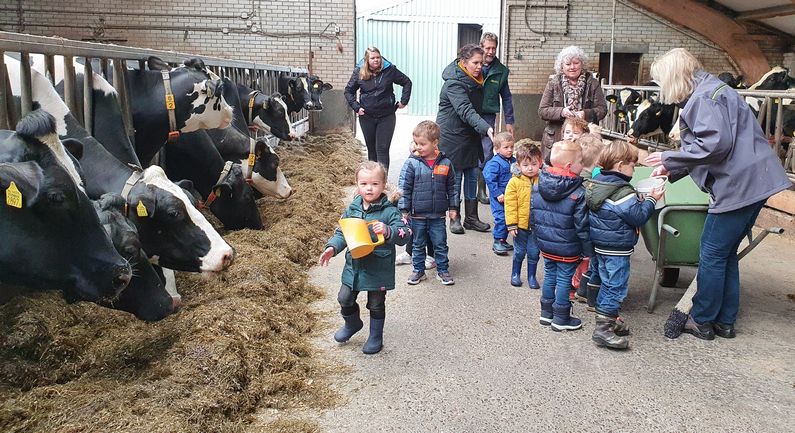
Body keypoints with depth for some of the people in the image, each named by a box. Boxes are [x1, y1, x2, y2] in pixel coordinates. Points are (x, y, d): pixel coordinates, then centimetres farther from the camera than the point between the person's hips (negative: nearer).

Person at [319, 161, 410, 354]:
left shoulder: (390, 211, -14)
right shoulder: (352, 209, -1)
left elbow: (404, 235, -18)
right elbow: (341, 232, 7)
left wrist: (388, 231, -36)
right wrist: (332, 247, -9)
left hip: (379, 269, -4)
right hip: (354, 265, 4)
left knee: (376, 304, 13)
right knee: (345, 299, 14)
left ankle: (376, 337, 35)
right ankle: (352, 324, 44)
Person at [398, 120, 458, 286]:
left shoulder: (445, 163, -2)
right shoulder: (412, 163, -8)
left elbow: (452, 187, 9)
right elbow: (404, 188, -6)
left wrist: (452, 207, 10)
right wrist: (403, 210, -7)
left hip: (438, 216, 1)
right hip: (417, 215, -1)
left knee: (440, 244, 10)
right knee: (418, 245, 13)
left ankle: (443, 271, 24)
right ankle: (418, 270, 27)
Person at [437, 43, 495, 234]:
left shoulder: (475, 81, 6)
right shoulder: (454, 83, -21)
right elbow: (466, 111, -34)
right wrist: (486, 128, -46)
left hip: (470, 135, 8)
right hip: (452, 136, -8)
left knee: (472, 175, 9)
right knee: (455, 177, 0)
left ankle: (471, 217, 17)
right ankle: (454, 218, 13)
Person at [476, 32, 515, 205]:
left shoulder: (501, 71, 6)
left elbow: (506, 97, 13)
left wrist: (509, 121, 11)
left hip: (488, 116, 2)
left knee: (486, 154, -1)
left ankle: (482, 190, 11)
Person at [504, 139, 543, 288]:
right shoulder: (515, 182, -9)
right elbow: (510, 204, -9)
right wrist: (511, 224, -12)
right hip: (520, 225, -1)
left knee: (534, 252, 12)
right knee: (519, 252, 13)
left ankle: (531, 276, 28)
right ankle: (515, 274, 31)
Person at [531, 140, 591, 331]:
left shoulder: (538, 187, -3)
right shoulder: (578, 193, -19)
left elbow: (533, 216, 5)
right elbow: (582, 226, -16)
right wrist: (588, 249, -5)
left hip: (545, 244, 6)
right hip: (567, 248, -6)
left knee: (549, 276, 19)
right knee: (564, 280, 7)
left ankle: (546, 313, 30)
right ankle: (561, 319, 18)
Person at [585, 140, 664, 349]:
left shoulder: (596, 183, 5)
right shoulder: (623, 192, -23)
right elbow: (639, 216, -18)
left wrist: (638, 200, 12)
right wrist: (652, 199, -7)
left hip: (599, 244, 9)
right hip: (617, 248, -9)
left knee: (607, 283, 20)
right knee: (616, 287, -1)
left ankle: (606, 318, 31)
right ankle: (603, 328, 1)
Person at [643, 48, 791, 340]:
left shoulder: (704, 97, -14)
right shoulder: (707, 92, 19)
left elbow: (715, 144, -23)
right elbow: (704, 146, 23)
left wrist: (670, 159, -13)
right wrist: (671, 170, 18)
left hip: (739, 185, -10)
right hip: (752, 184, 10)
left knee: (712, 254, 0)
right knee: (726, 253, 15)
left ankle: (702, 321, 11)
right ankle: (725, 321, 23)